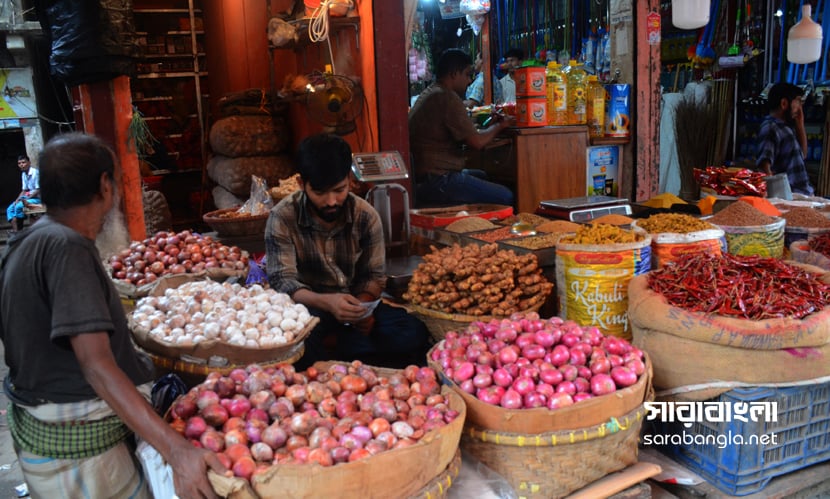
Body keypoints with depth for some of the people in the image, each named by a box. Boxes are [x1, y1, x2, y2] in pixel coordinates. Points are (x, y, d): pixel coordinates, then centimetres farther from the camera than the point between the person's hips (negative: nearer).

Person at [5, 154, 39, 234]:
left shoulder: (35, 172, -16)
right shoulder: (23, 174, 9)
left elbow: (38, 190, -18)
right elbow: (24, 190, 15)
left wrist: (26, 199, -18)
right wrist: (17, 199, -1)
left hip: (37, 198, -9)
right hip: (28, 196, 9)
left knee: (19, 206, -25)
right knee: (10, 209, -2)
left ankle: (19, 229, -11)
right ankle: (15, 229, -15)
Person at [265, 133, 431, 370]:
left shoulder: (366, 216, -5)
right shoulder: (282, 218, -12)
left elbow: (374, 276, 2)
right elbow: (282, 281, -19)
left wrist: (362, 308, -22)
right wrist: (325, 302, -39)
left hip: (355, 304, 3)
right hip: (308, 305, -3)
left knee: (414, 334, -22)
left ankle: (329, 346, -17)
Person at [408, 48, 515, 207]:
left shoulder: (429, 94, 18)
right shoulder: (447, 98, -15)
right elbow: (476, 142, -14)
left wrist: (490, 124, 15)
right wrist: (500, 126, 3)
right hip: (437, 182, -11)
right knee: (506, 197, -11)